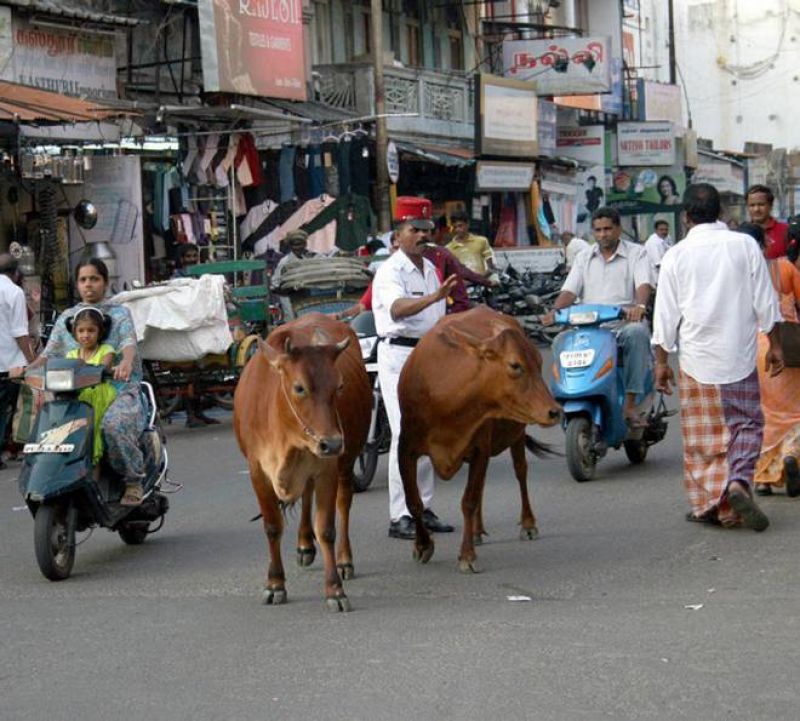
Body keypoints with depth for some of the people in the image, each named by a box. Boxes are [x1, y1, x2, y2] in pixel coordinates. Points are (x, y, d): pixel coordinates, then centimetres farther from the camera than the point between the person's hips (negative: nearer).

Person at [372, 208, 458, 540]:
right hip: (399, 354, -8)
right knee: (406, 434, -13)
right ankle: (399, 517, -13)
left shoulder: (430, 269, 15)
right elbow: (397, 309, -32)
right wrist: (434, 297, -47)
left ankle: (423, 509, 19)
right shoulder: (390, 272, -12)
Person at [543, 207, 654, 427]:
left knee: (637, 333, -38)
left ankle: (630, 404, -37)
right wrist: (555, 311, -13)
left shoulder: (636, 254, 9)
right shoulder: (585, 258, 19)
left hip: (624, 323, -3)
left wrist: (639, 305, -32)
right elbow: (569, 290, 9)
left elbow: (644, 284, -8)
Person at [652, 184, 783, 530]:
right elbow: (765, 302, 3)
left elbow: (666, 314, -1)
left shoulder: (677, 256, -2)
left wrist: (661, 361, 6)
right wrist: (774, 345, 12)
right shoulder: (745, 245, -1)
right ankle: (738, 481, -15)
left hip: (696, 358, 0)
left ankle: (707, 504, 10)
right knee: (746, 424, 8)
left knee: (702, 434, 8)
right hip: (739, 355, 0)